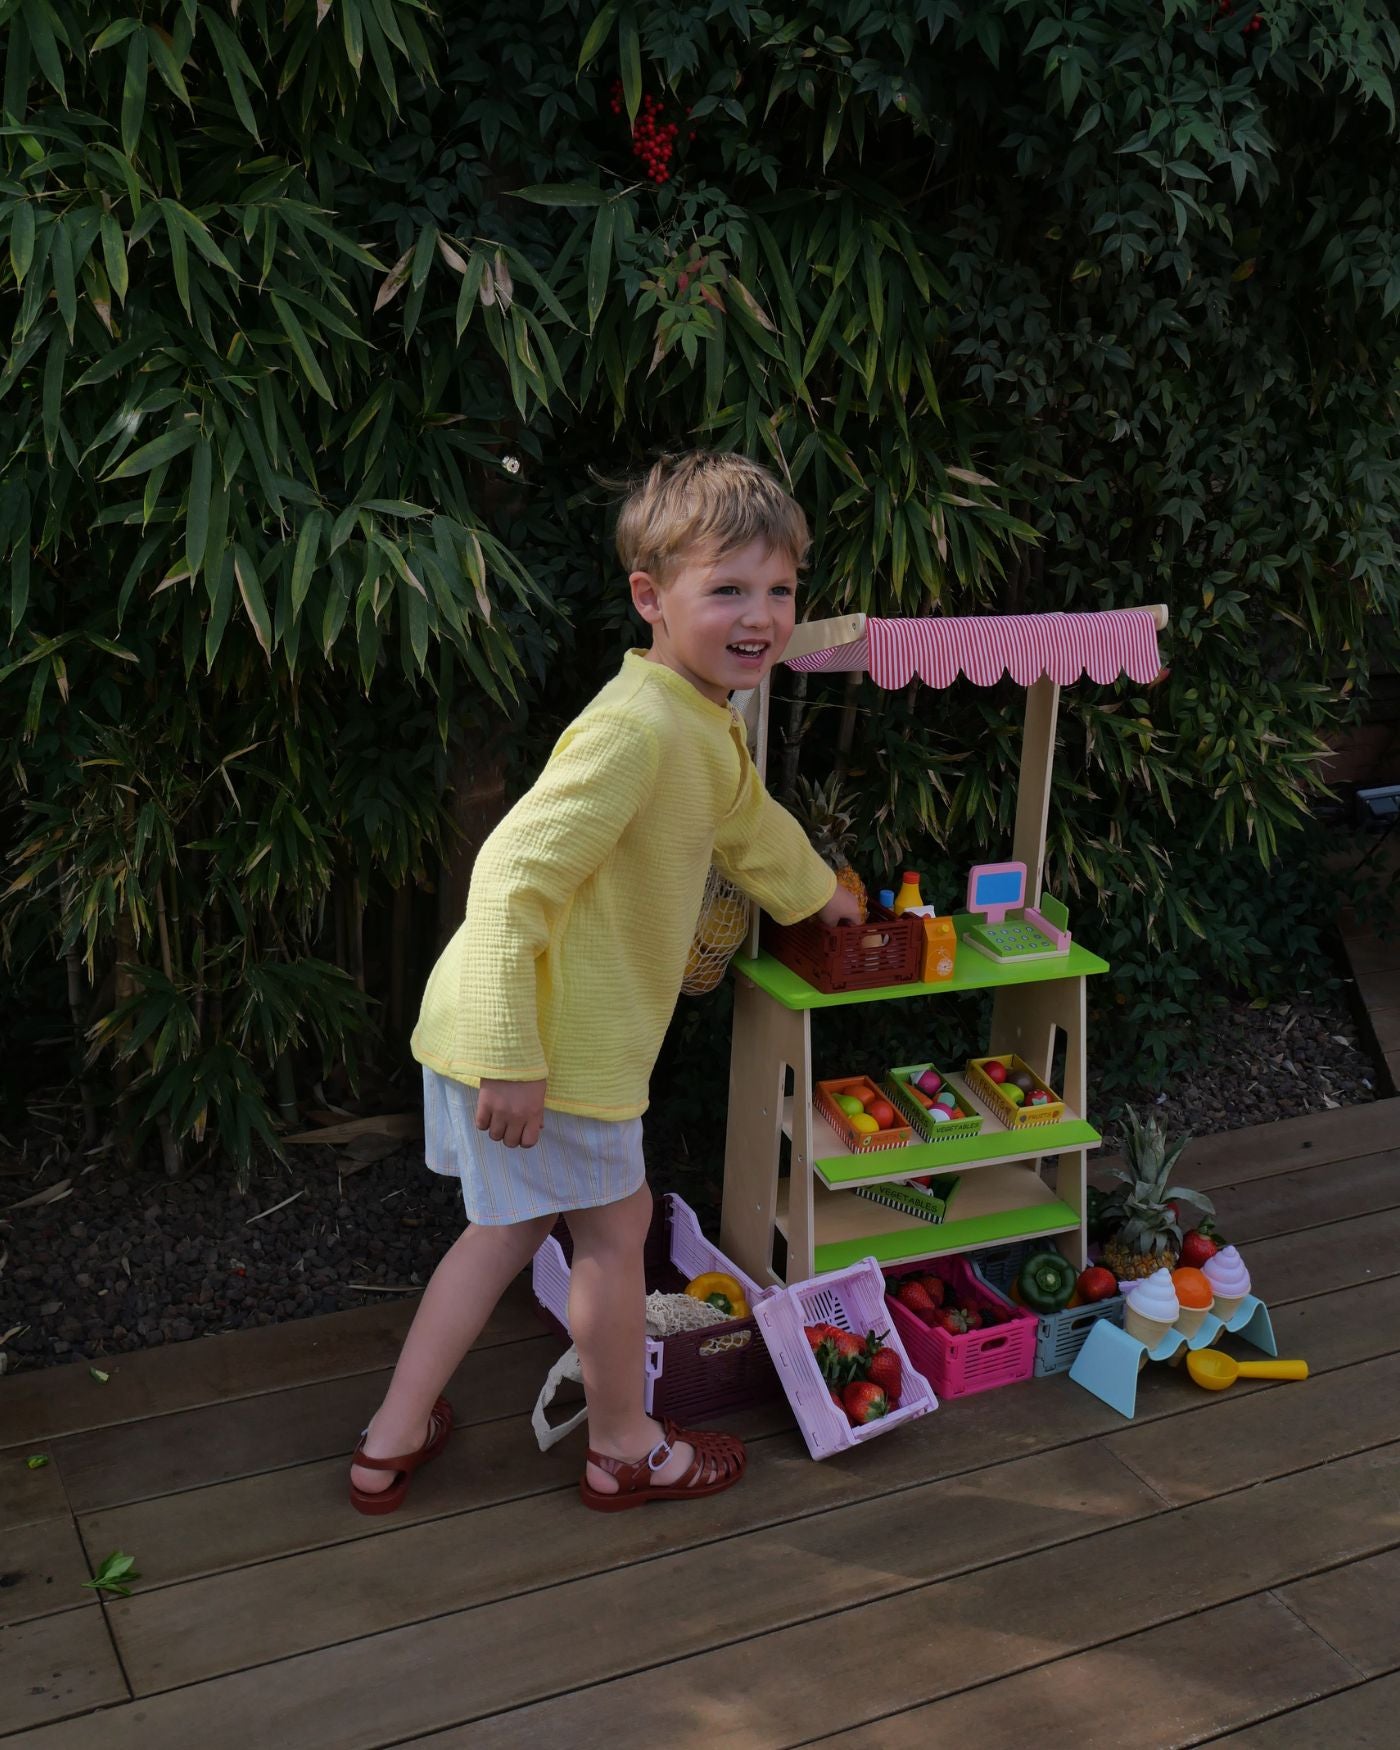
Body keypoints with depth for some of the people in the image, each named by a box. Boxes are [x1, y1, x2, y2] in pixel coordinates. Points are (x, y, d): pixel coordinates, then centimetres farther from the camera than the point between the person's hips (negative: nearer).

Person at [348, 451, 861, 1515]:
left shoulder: (707, 723, 10)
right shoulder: (636, 727, -23)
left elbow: (747, 820, 32)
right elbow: (514, 877, -29)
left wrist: (818, 892, 50)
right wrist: (511, 1057, -30)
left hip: (573, 1025, 10)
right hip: (534, 1034, -10)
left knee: (515, 1222, 21)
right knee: (614, 1227, 9)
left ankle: (394, 1439, 33)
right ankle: (626, 1452, 31)